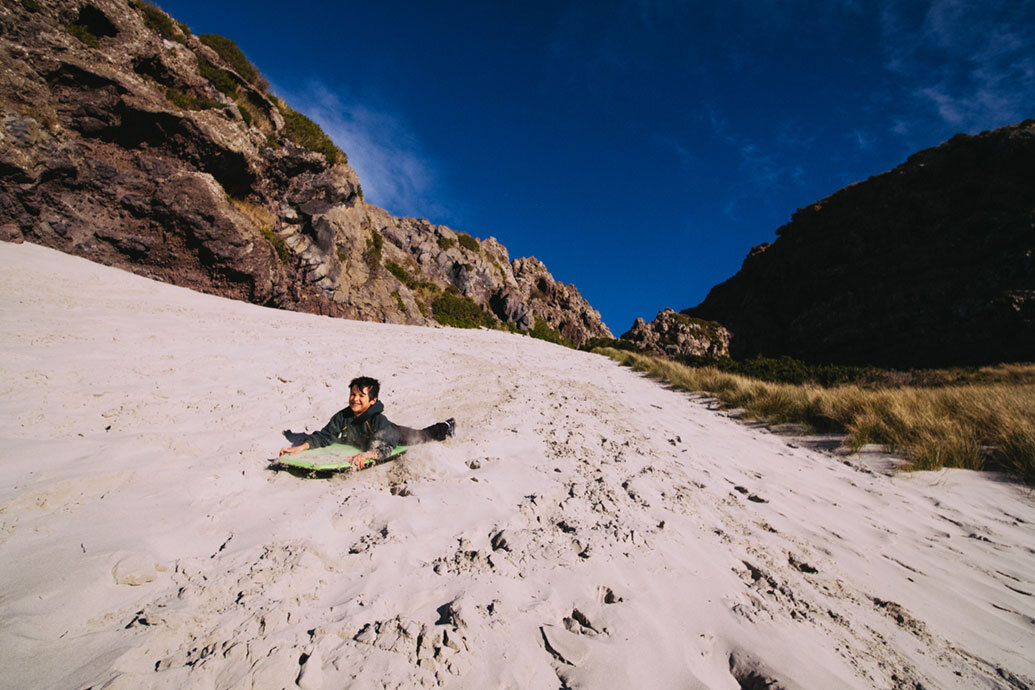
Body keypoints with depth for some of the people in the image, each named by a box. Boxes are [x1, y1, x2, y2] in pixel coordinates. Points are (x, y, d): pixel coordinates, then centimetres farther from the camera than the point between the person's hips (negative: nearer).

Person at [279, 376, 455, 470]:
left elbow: (387, 448, -53)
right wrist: (301, 446, -40)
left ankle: (446, 427, 52)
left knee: (420, 436, 21)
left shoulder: (379, 420, -44)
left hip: (394, 436, -5)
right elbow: (324, 436, -24)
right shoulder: (342, 417, -28)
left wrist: (367, 455, -72)